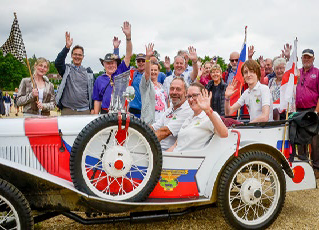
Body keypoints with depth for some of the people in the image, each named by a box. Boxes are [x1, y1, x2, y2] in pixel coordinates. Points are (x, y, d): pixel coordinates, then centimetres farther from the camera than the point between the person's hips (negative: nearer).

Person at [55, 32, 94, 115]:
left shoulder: (88, 72, 12)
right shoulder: (66, 69, 9)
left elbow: (92, 90, 11)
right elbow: (58, 63, -12)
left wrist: (93, 108, 4)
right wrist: (67, 47, -23)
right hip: (67, 110, -1)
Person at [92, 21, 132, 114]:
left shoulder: (121, 72, 9)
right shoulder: (99, 80, 12)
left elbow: (128, 55, 0)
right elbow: (97, 100, 12)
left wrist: (128, 36, -10)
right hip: (105, 113, 1)